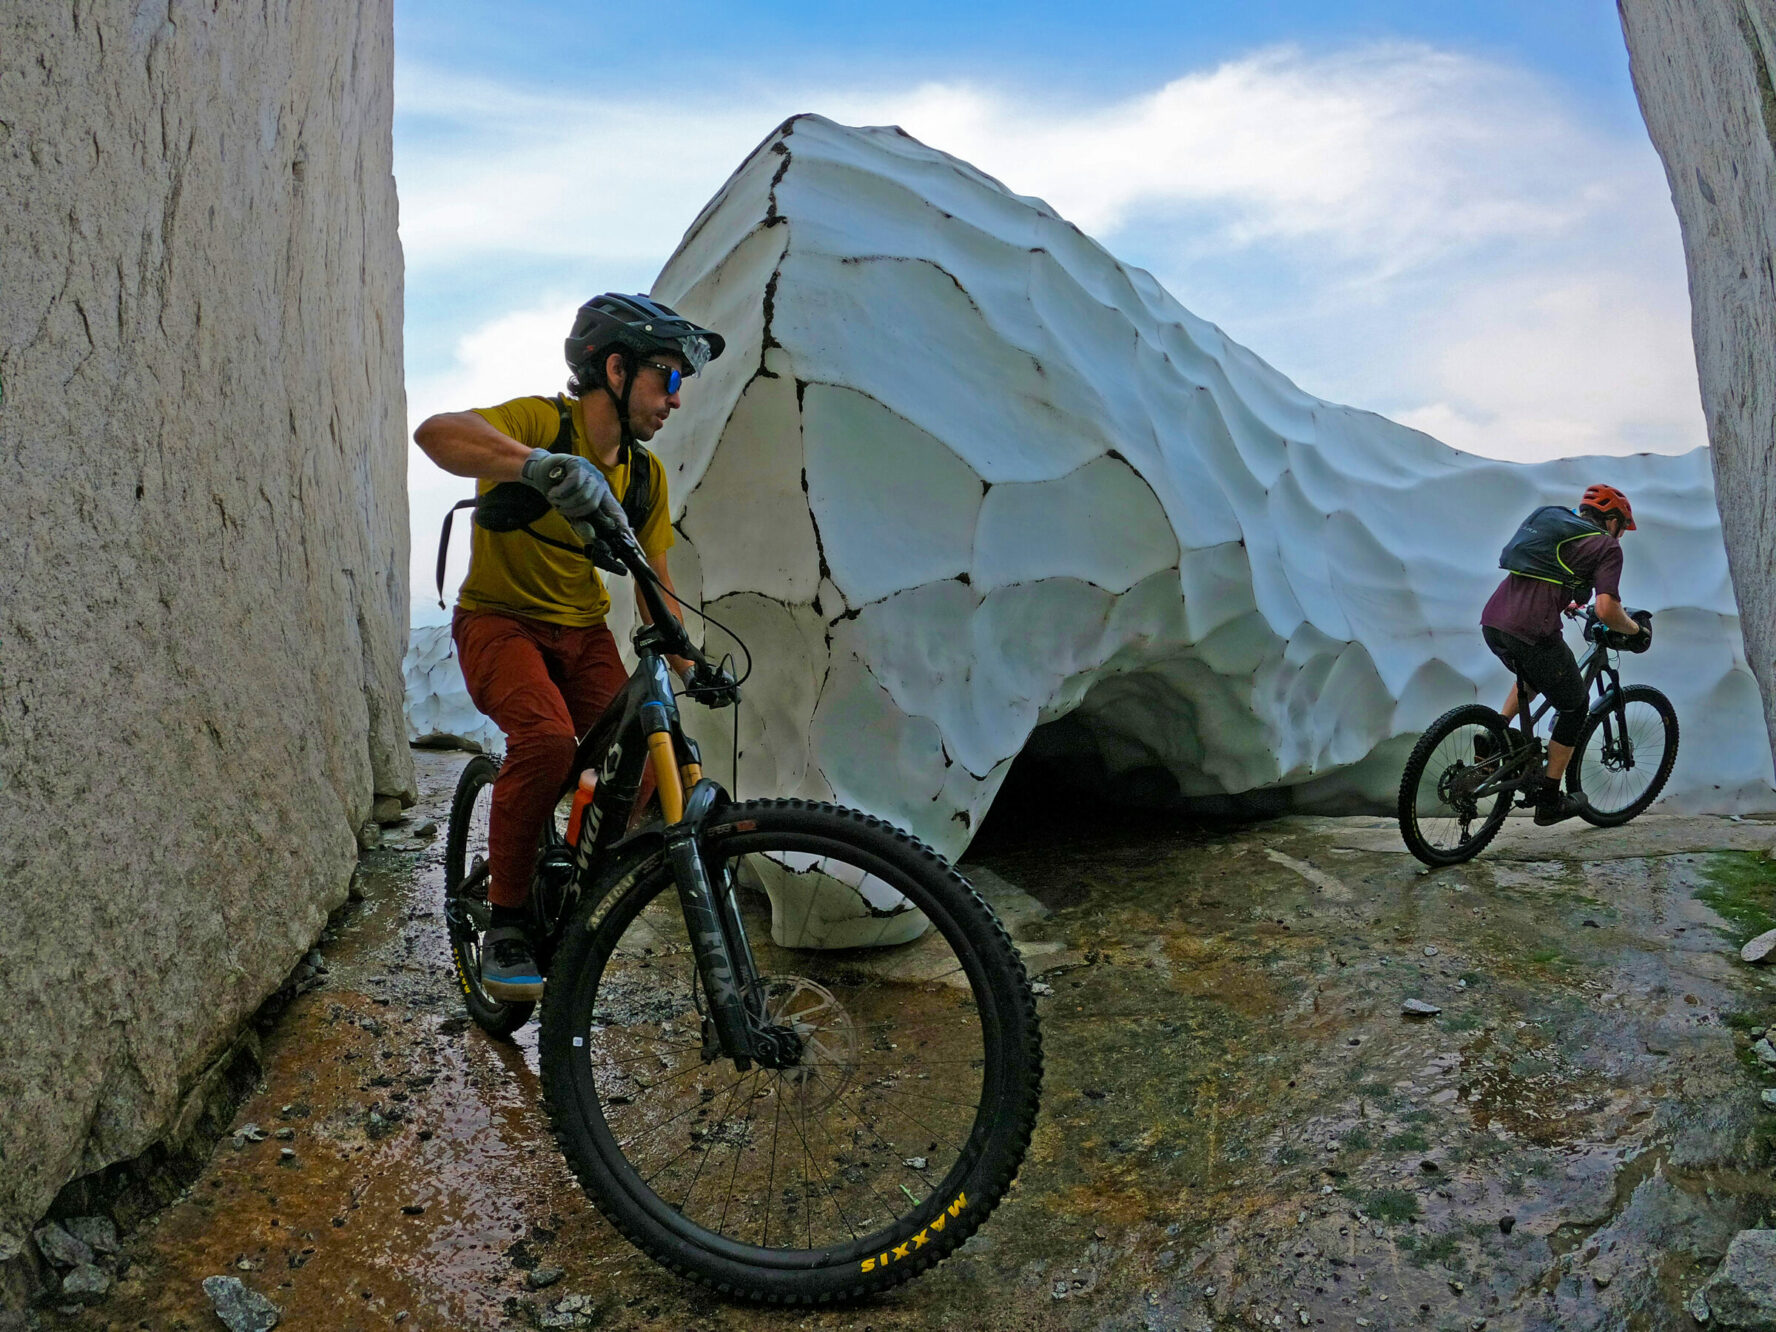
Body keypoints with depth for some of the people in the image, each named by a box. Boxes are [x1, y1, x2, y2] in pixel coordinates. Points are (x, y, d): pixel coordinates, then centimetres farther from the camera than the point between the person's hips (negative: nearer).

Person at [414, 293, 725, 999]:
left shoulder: (645, 473, 2)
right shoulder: (541, 422, -17)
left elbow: (655, 586, 9)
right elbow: (436, 432, -38)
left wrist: (689, 667, -2)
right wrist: (544, 464, -54)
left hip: (582, 629, 5)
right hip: (500, 620, -5)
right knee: (546, 735, -34)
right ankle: (504, 925, -16)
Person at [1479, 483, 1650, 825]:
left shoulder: (1548, 519, 27)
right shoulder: (1606, 546, 6)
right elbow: (1606, 610, -7)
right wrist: (1635, 629, 12)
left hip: (1491, 621, 7)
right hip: (1532, 632, -7)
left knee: (1534, 675, 38)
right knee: (1573, 707, 17)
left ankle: (1492, 740, 20)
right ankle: (1548, 800, 21)